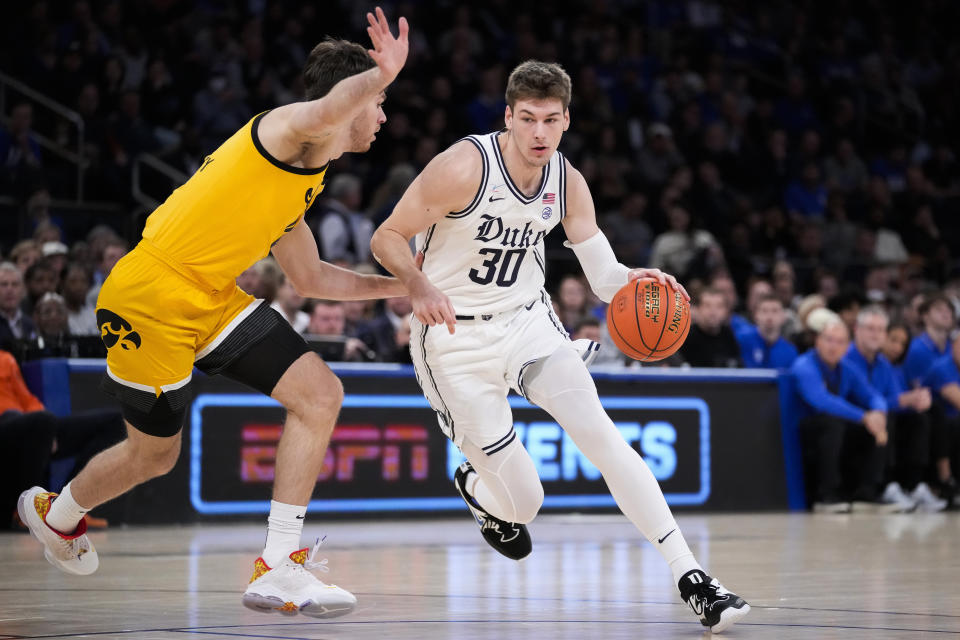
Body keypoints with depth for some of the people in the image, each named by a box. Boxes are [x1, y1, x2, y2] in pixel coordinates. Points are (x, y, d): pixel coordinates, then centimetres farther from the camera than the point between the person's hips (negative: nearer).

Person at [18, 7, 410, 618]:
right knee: (154, 453, 9)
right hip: (152, 298, -9)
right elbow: (326, 112, -43)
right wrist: (382, 71, -33)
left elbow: (310, 276, 29)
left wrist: (395, 285, 25)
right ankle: (55, 512, 43)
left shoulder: (301, 178, 16)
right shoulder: (289, 128, -14)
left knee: (320, 394, -8)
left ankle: (278, 568, -6)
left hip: (213, 298, 9)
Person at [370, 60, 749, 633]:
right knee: (523, 503, -3)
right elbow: (387, 238, -16)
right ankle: (475, 486, 37)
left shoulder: (567, 182, -4)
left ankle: (691, 577, -19)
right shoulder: (465, 167, -21)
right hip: (455, 337, -4)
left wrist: (633, 281, -23)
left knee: (600, 432, -19)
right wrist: (419, 287, -36)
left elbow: (603, 273, 1)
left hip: (527, 321, 4)